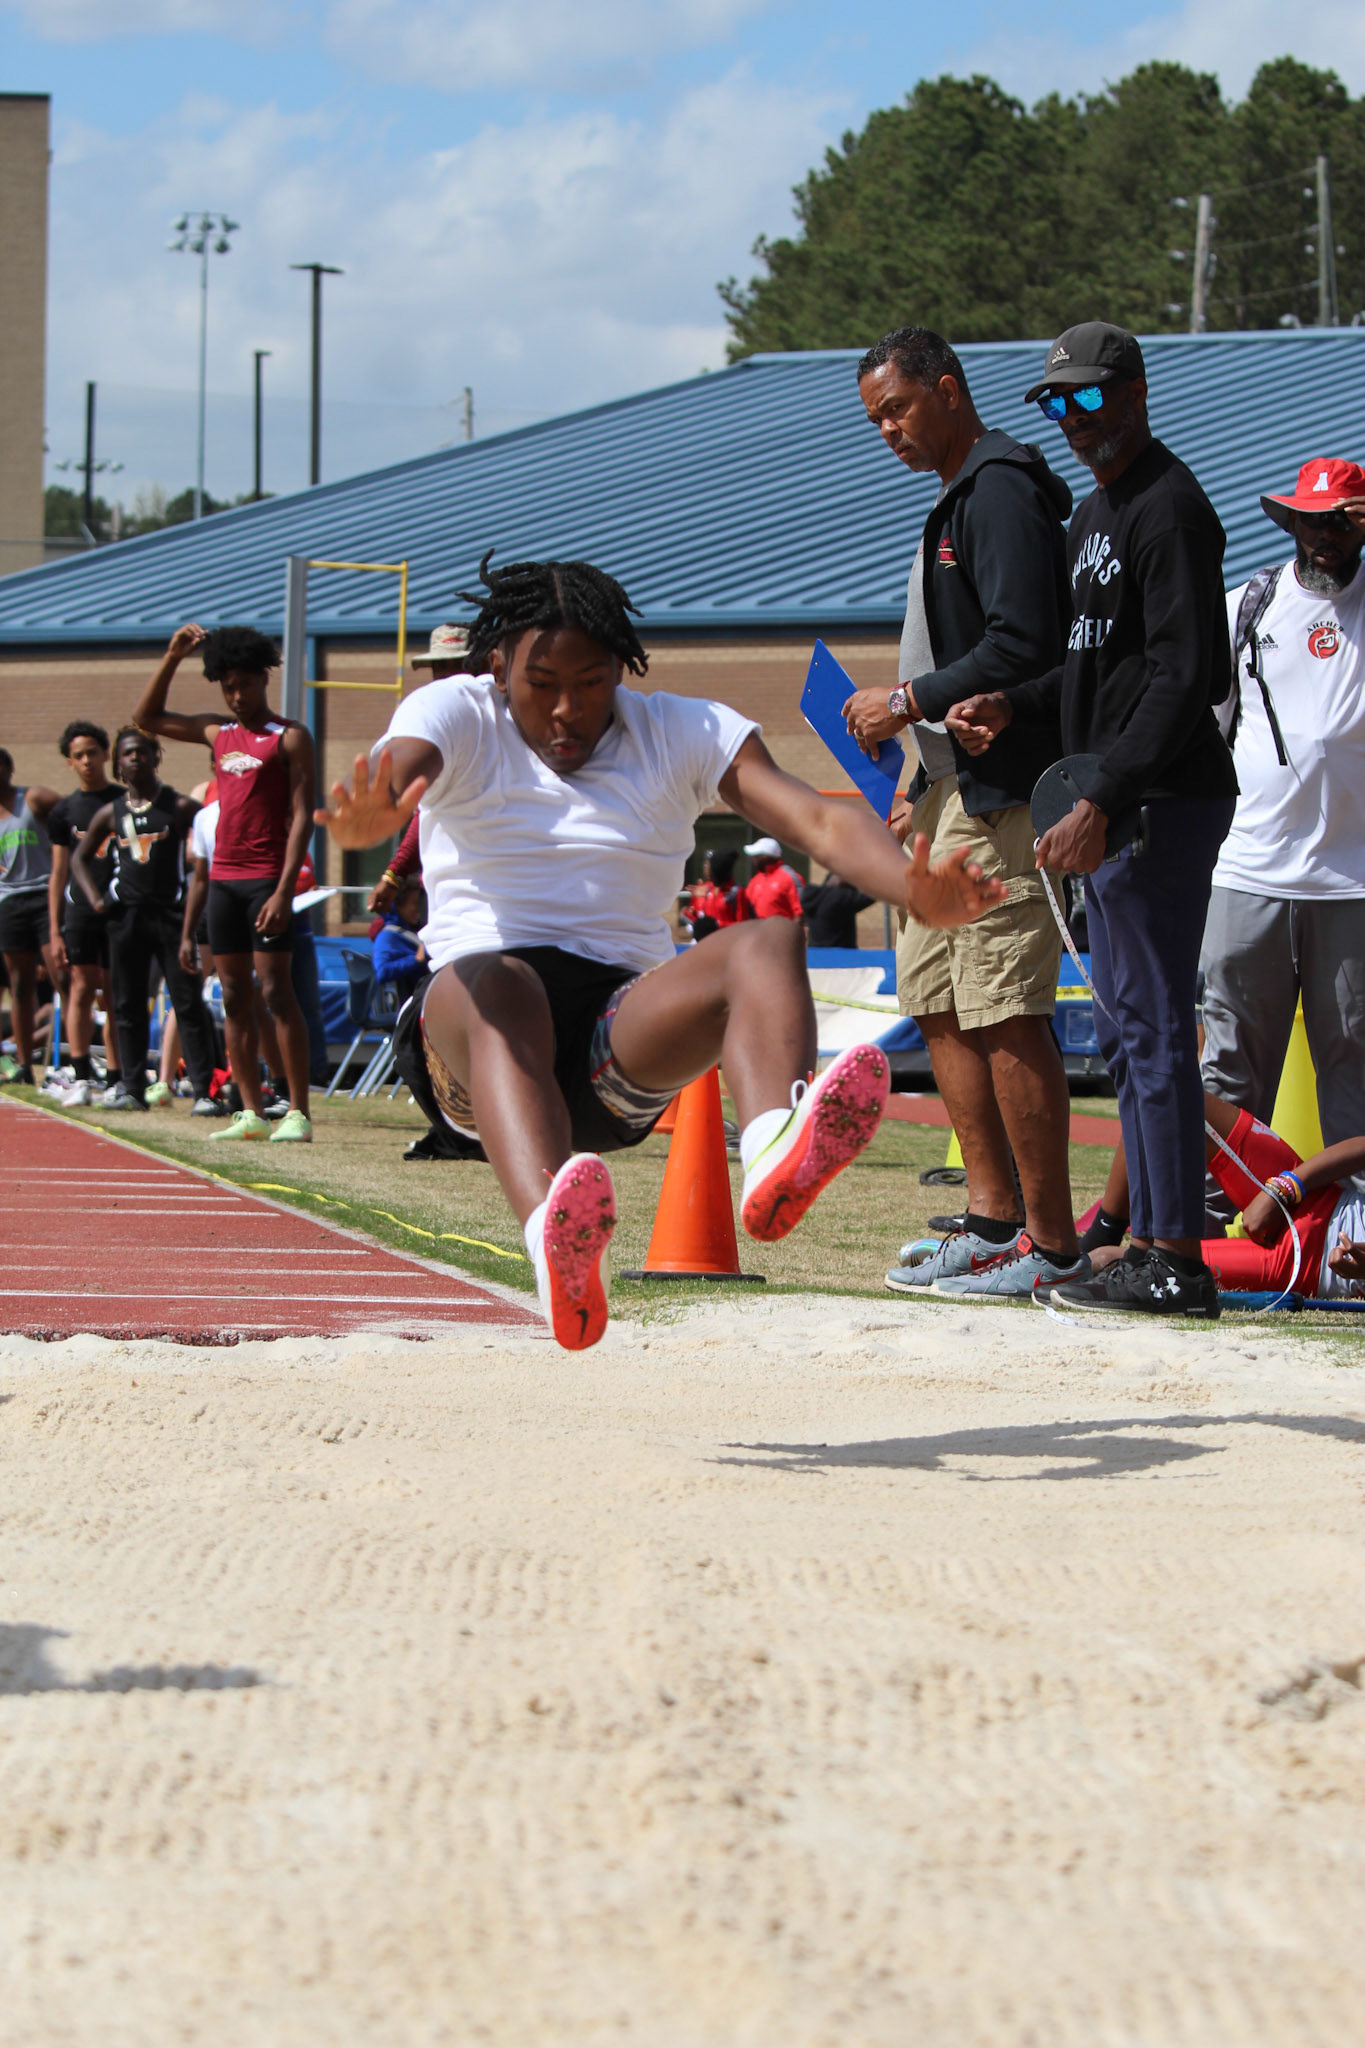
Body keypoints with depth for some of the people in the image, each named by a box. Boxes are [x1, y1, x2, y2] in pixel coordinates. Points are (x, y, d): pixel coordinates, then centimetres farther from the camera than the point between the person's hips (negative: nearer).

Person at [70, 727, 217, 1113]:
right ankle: (133, 1088, 12)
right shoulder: (111, 813, 10)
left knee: (188, 1002, -7)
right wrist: (95, 898, 7)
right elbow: (80, 857, 22)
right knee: (128, 1005, 6)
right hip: (126, 915, 4)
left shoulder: (179, 807, -1)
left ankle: (204, 1088, -8)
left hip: (171, 914, -4)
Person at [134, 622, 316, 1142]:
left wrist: (284, 890, -18)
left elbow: (301, 816, -9)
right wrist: (172, 658, 16)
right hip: (223, 876, 6)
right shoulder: (218, 732, 15)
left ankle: (299, 1113, -11)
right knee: (235, 996, 5)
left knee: (276, 990, -11)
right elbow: (148, 717, 27)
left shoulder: (290, 737, -3)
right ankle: (251, 1112, 8)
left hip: (267, 878, -6)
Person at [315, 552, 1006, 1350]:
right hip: (463, 1025, -2)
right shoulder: (455, 718, 8)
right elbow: (396, 766, -17)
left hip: (621, 1041, 2)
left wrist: (912, 888, -27)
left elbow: (819, 819, -4)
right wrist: (366, 819, -44)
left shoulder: (686, 733, 11)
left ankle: (775, 1153, -60)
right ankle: (556, 1240, -67)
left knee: (769, 941, -25)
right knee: (492, 983, -38)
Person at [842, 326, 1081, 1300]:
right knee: (936, 998, 12)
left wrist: (908, 703, -15)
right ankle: (994, 1214, 17)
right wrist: (927, 778, 20)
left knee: (1007, 1016, -10)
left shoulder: (1001, 490, -13)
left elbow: (1021, 646, -22)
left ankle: (1051, 1243, -5)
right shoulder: (960, 495, 20)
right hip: (956, 789, 11)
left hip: (1003, 796, -11)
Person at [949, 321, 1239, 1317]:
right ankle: (1152, 1233, 19)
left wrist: (1102, 804, -23)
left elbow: (1184, 681, -20)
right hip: (1117, 808, 11)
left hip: (1164, 805, -11)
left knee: (1153, 1027, -10)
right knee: (1125, 1029, 13)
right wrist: (1014, 705, 9)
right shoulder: (1097, 512, 19)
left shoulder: (1171, 509, -13)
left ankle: (1174, 1261, -9)